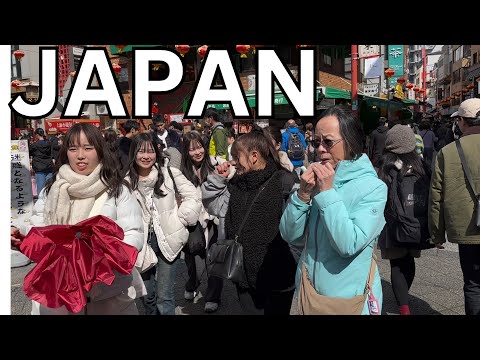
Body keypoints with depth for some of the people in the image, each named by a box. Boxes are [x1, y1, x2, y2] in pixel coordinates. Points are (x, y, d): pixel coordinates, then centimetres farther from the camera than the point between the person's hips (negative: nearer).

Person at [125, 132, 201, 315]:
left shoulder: (169, 173, -7)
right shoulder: (127, 181, -1)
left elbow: (193, 198, -4)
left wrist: (179, 220, -7)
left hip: (168, 240, -2)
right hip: (142, 243, 3)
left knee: (164, 297, 1)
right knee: (147, 295, 18)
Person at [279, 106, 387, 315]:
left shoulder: (373, 187, -13)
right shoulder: (317, 180, 1)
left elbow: (349, 245, -25)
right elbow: (291, 236, -4)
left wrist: (327, 192, -23)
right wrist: (303, 194, -17)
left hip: (349, 299, -4)